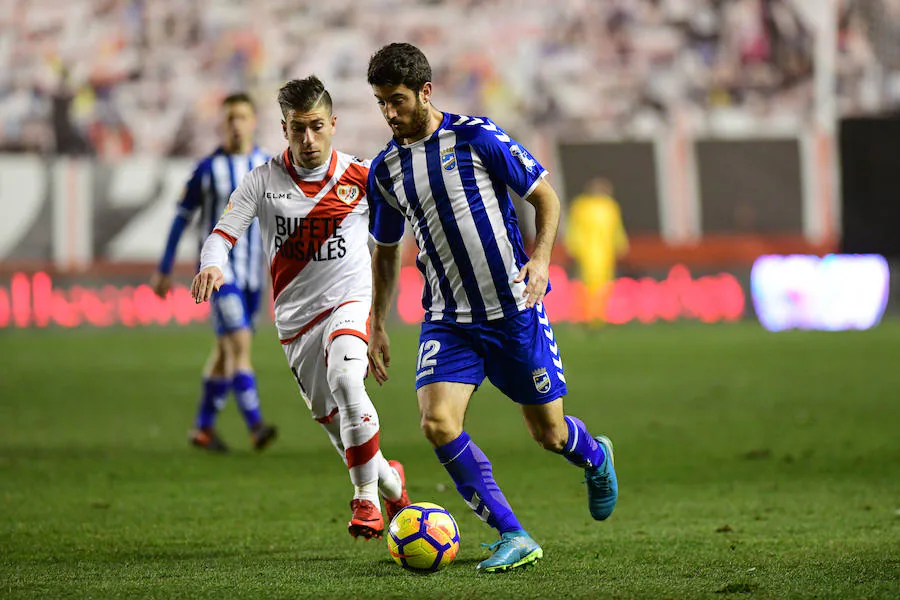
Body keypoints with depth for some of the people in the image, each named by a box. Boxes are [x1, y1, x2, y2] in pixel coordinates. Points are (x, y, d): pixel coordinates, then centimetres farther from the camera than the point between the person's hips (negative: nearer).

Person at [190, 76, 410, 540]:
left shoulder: (361, 178, -3)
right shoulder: (264, 181, -2)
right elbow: (224, 232, -8)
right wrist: (212, 266, -29)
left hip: (349, 303, -3)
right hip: (296, 319, 3)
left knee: (344, 378, -33)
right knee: (339, 429, 7)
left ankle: (366, 497, -22)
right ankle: (390, 483, 37)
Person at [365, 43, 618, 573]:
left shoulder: (476, 137, -9)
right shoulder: (385, 170, 4)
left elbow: (546, 197, -1)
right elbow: (385, 250, 19)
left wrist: (541, 259, -17)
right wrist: (377, 326, 15)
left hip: (514, 311, -3)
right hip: (448, 322, 3)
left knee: (550, 434, 6)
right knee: (438, 423, -20)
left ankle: (595, 457, 45)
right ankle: (514, 538, -12)